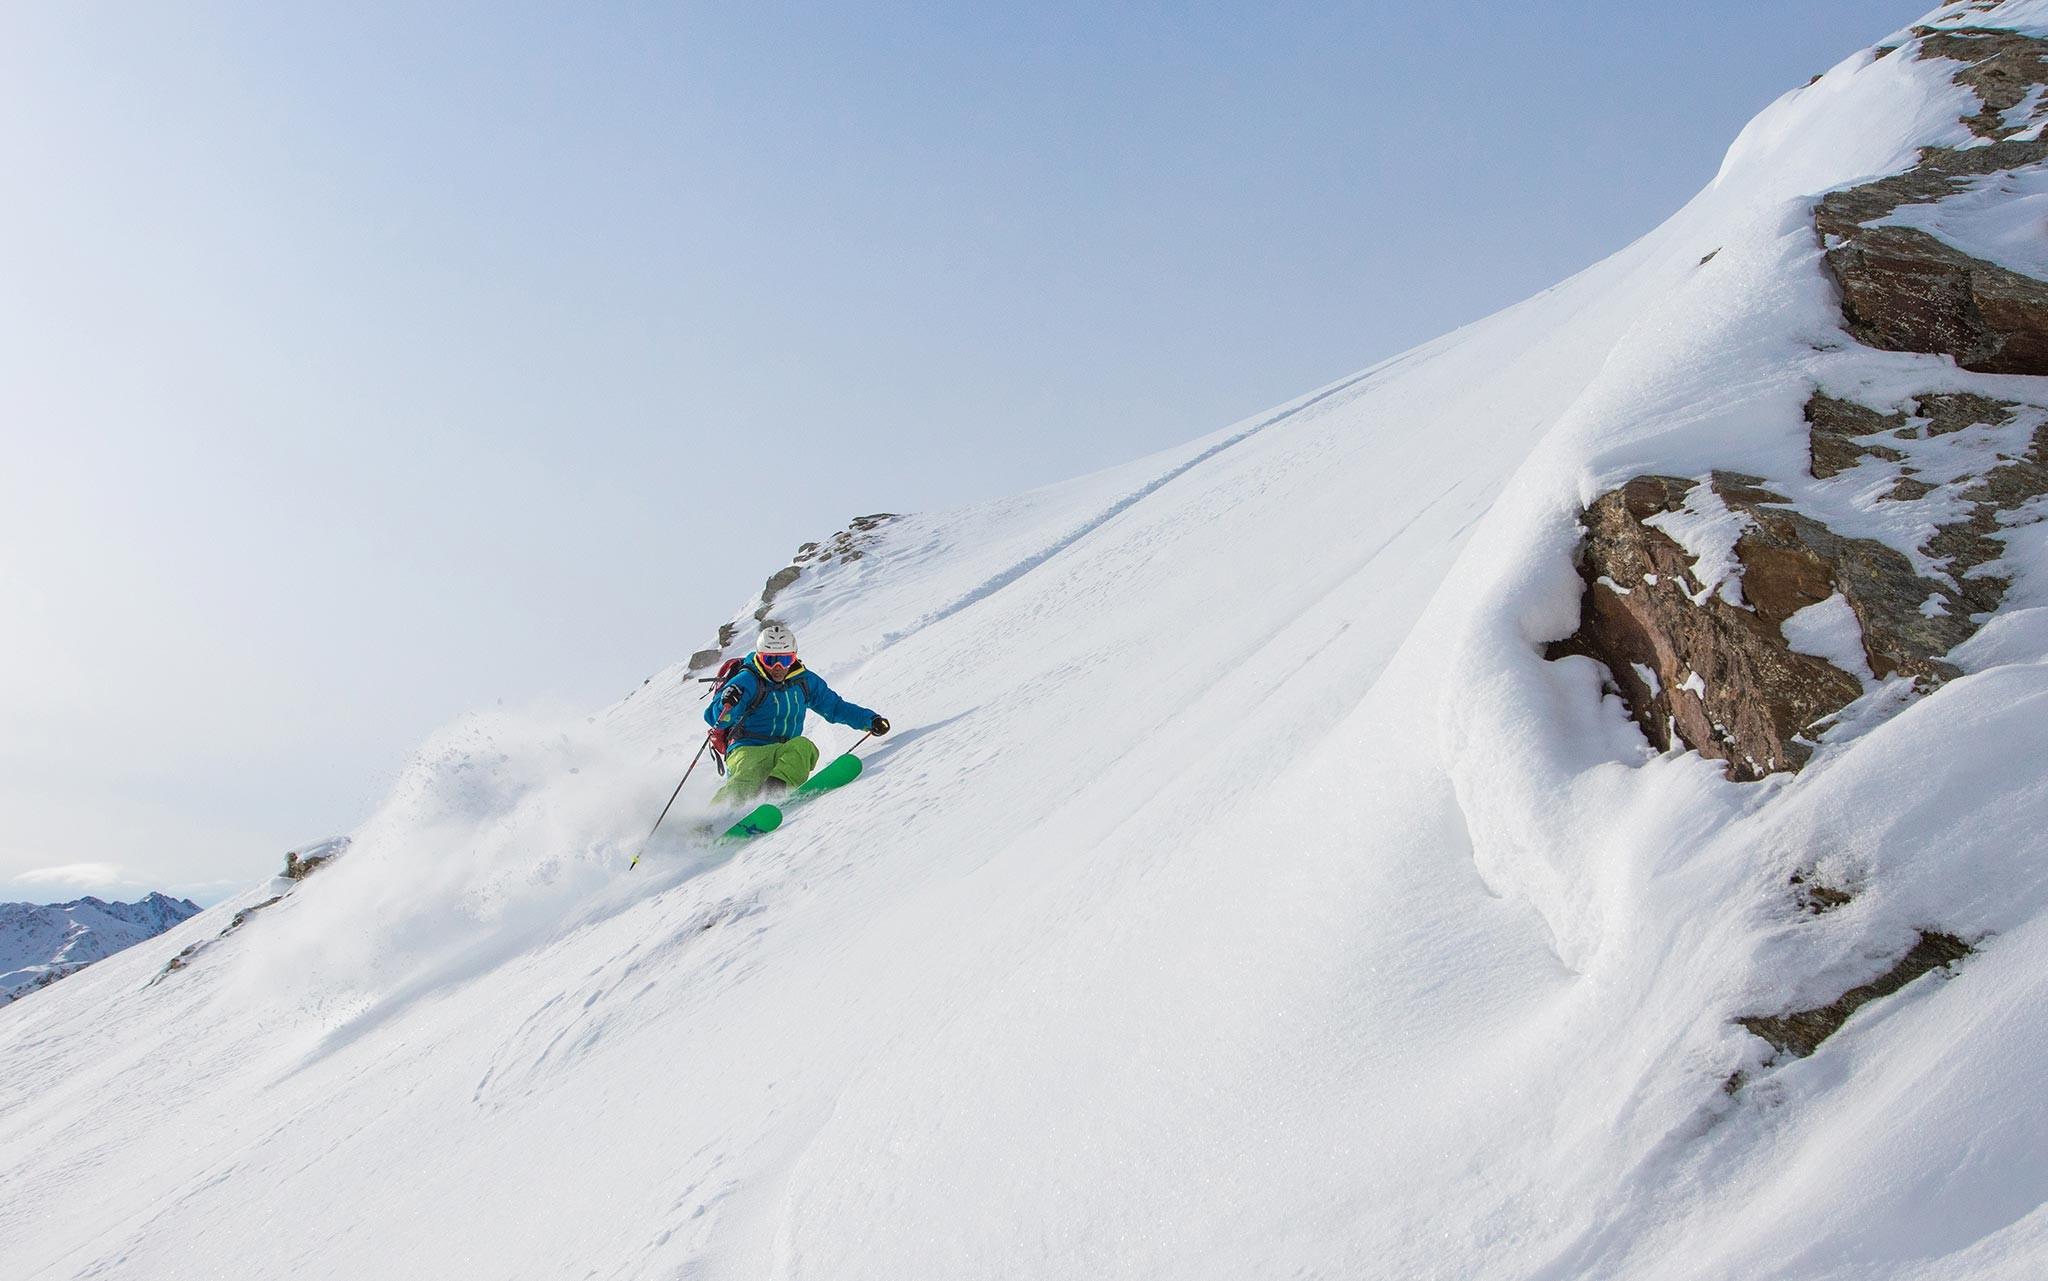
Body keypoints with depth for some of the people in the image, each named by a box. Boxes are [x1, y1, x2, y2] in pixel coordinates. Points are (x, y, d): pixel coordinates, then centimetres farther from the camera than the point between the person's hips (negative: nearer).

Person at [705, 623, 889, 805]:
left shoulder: (804, 680, 10)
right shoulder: (747, 682, -6)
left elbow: (834, 707, 21)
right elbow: (714, 718, -13)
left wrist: (870, 720, 13)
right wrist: (726, 705, -36)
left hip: (784, 753, 4)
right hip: (748, 750, -4)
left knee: (803, 746, -31)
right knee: (748, 779, -37)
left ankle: (775, 787, -52)